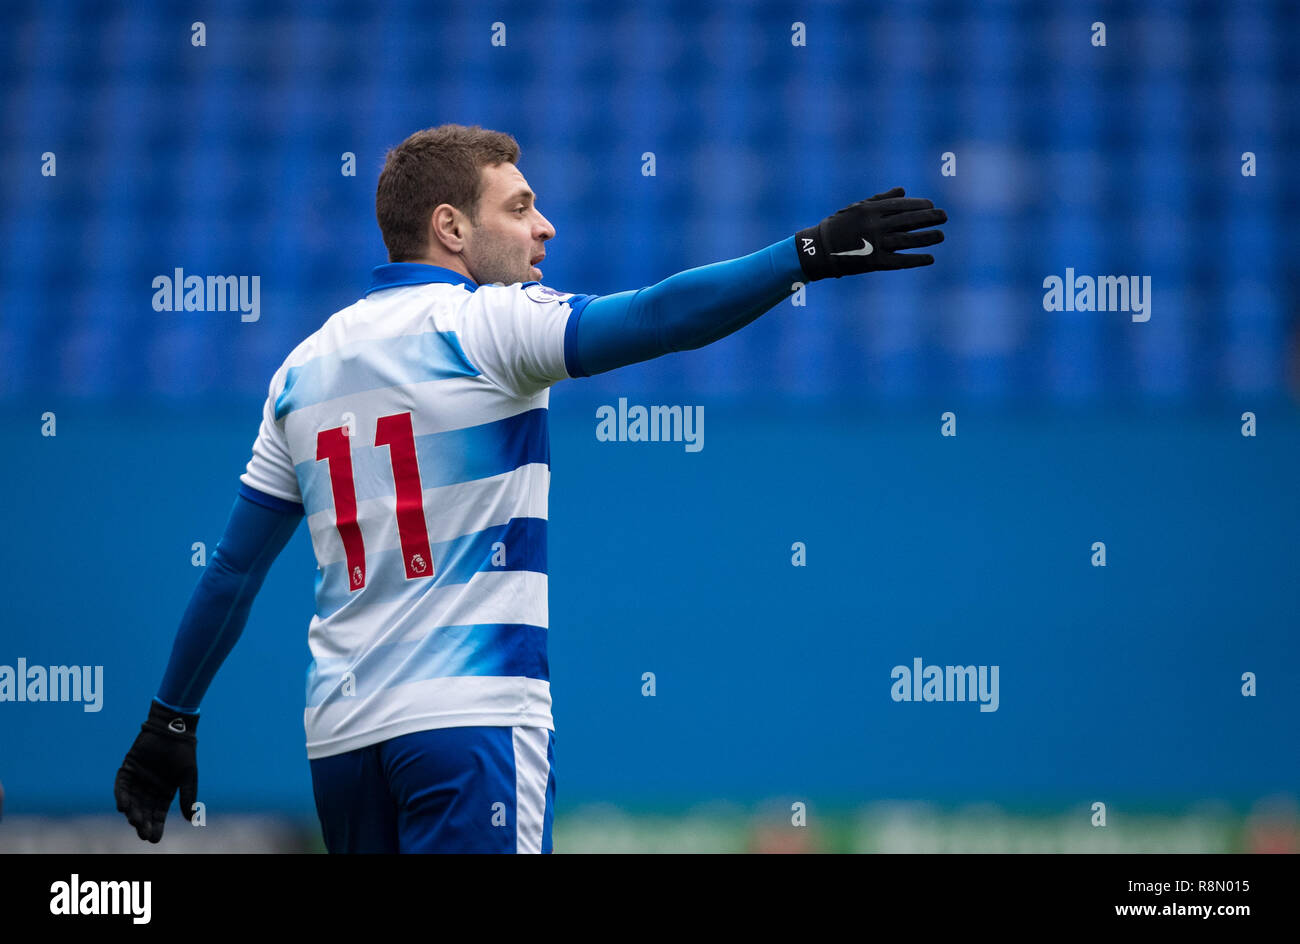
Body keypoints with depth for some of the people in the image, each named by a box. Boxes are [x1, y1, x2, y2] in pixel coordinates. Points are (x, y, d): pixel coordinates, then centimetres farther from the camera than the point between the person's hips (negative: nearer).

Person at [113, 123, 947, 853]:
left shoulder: (304, 367, 15)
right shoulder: (485, 323, -4)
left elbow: (235, 570, 16)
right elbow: (658, 318, -20)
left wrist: (172, 721, 23)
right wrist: (811, 253, -22)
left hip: (341, 732, 7)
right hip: (471, 717, -7)